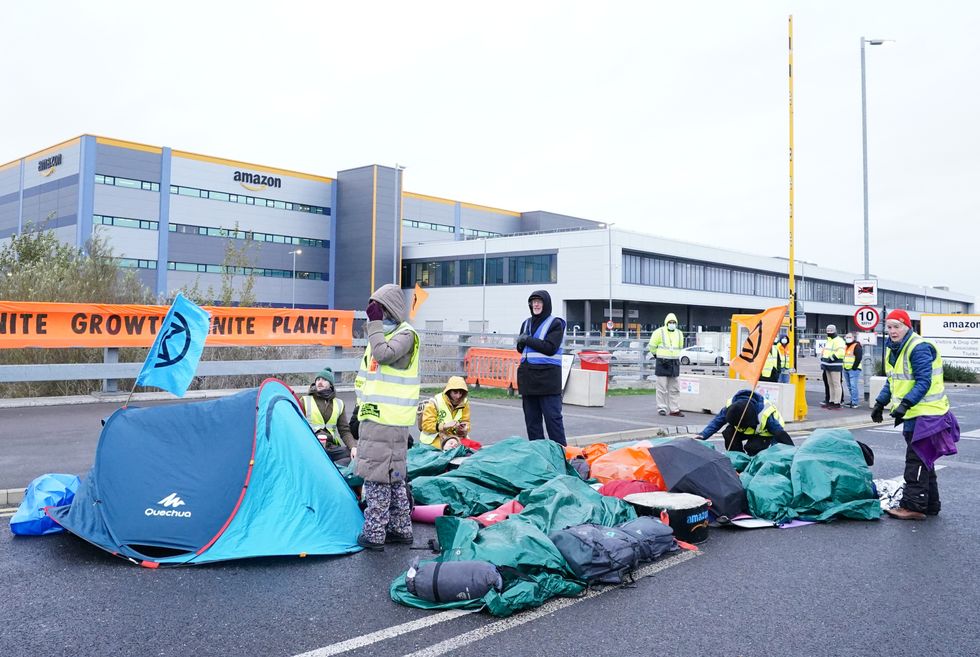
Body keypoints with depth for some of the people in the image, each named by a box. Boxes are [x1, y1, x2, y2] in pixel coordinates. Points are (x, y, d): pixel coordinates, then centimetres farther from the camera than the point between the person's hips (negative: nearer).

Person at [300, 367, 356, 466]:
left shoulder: (339, 404, 16)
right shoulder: (305, 401, 8)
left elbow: (345, 430, 13)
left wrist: (353, 447, -6)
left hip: (331, 447, 3)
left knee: (357, 455, -24)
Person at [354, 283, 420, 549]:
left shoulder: (406, 334, -9)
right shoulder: (380, 334, 19)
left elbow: (384, 354, -27)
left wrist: (375, 323, -17)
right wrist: (362, 407, 23)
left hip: (388, 421, -9)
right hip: (374, 417, 9)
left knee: (378, 475, -7)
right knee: (393, 475, 14)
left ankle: (374, 533, 0)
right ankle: (401, 529, 23)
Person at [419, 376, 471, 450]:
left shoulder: (464, 402, 2)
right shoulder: (435, 402, -10)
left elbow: (466, 423, 8)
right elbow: (426, 425, -13)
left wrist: (464, 429, -17)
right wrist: (444, 425, -27)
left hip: (455, 435, 4)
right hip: (435, 436, -4)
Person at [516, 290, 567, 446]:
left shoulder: (555, 323, -2)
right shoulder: (527, 323, 17)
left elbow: (550, 348, -13)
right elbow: (520, 349, 19)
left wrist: (528, 340, -9)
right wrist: (521, 343, -4)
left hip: (547, 376, -6)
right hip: (527, 376, 6)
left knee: (552, 416, -6)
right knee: (531, 417, 9)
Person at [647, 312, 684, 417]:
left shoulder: (679, 334, 11)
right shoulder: (659, 332, -5)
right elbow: (652, 346, 2)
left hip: (674, 364, 5)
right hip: (662, 363, -5)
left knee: (674, 388, 6)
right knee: (662, 388, -3)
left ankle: (674, 409, 10)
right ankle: (662, 408, 4)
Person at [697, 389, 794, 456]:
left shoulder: (766, 415, -40)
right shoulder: (730, 406, -30)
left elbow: (780, 433, -28)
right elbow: (717, 421, -18)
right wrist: (703, 435, -29)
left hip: (765, 433, -5)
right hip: (749, 432, 5)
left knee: (752, 447, -33)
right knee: (729, 433, -23)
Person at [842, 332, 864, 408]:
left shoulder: (857, 346, -8)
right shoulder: (845, 346, 19)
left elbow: (859, 358, -16)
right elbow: (842, 356, 26)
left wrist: (854, 367, -17)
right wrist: (843, 367, 17)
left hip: (853, 369, -9)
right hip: (846, 369, 9)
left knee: (853, 386, -13)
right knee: (849, 386, 14)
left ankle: (855, 402, -12)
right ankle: (853, 401, 23)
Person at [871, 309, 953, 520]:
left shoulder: (919, 348, -17)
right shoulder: (892, 348, 12)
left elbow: (924, 382, -23)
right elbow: (892, 380, 21)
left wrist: (905, 404, -31)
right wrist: (880, 402, 12)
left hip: (925, 412, -10)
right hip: (912, 413, 10)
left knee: (916, 459, -8)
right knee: (921, 459, 15)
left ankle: (913, 506, -4)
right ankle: (930, 505, 24)